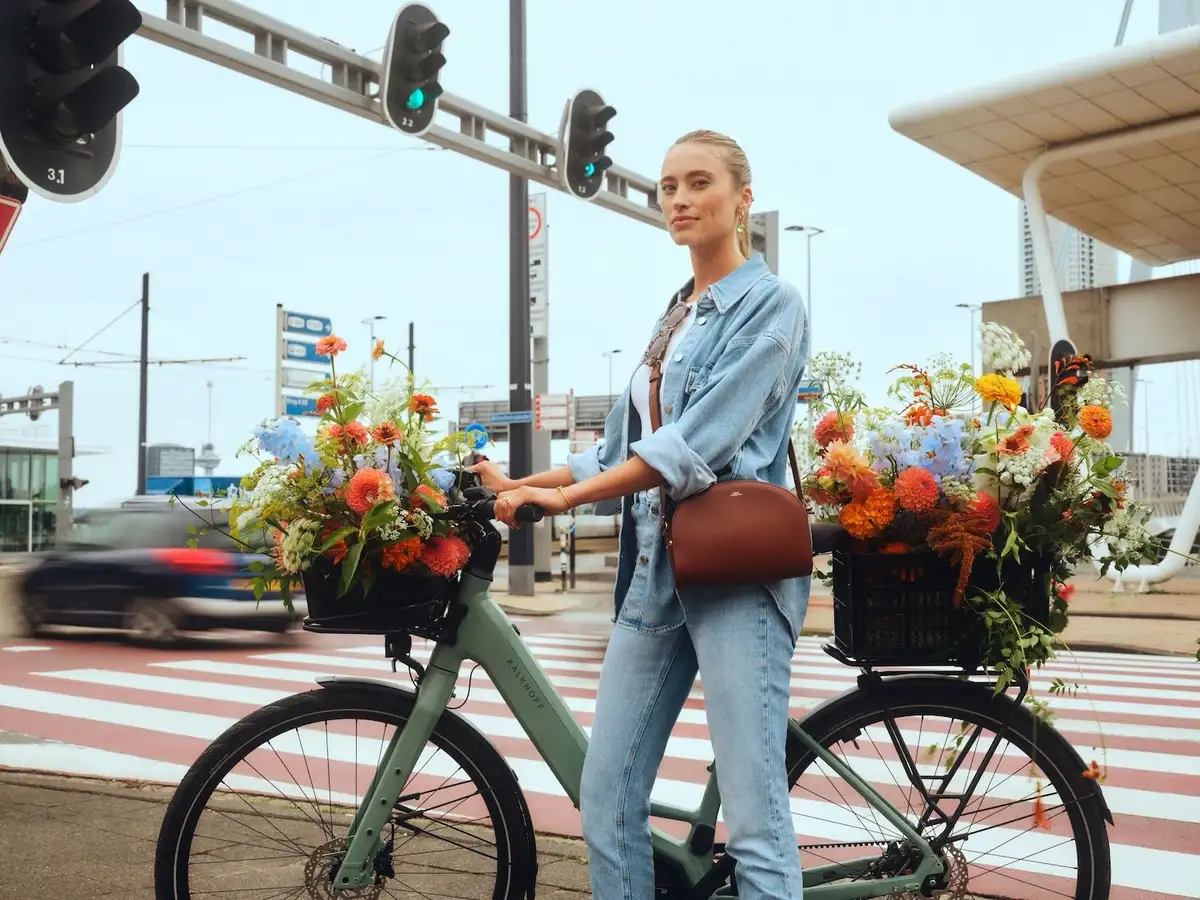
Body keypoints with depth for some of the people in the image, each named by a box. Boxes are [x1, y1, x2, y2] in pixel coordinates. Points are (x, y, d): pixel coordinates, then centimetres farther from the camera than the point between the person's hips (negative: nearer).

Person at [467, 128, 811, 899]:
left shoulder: (770, 303, -3)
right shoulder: (674, 316, 21)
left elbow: (697, 444, -16)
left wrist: (562, 498, -18)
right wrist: (521, 484, 12)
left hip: (733, 568, -7)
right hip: (655, 568, 8)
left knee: (754, 815, -7)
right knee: (607, 794, 5)